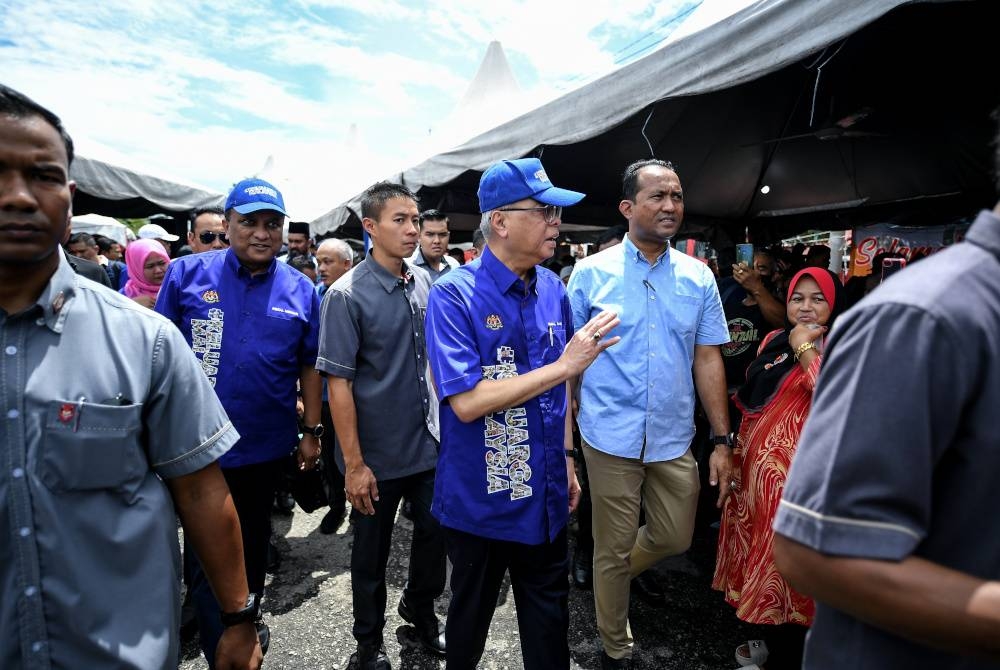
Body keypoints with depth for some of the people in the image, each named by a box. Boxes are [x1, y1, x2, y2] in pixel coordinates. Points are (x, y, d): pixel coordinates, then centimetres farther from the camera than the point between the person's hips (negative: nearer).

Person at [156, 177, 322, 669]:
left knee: (252, 541, 22)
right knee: (207, 553, 7)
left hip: (266, 445, 2)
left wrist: (311, 430, 3)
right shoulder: (186, 273, -6)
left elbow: (309, 367, 3)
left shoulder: (300, 290, -2)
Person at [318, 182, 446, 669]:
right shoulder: (346, 295, -15)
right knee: (372, 554, 14)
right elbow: (338, 383, -15)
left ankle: (420, 608, 47)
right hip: (378, 455, -4)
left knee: (436, 534, 18)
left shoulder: (424, 282, 1)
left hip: (429, 443, 5)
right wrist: (354, 464, -16)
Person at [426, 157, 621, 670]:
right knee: (471, 615, 21)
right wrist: (565, 365, -24)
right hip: (481, 499, -4)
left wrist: (566, 458, 10)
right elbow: (467, 401, -25)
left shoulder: (552, 289, 0)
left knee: (549, 616, 21)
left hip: (545, 494, 5)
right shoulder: (454, 295, -18)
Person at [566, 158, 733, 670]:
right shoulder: (591, 272, -5)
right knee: (613, 550, 10)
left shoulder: (699, 277, 3)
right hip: (610, 439, -3)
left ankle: (610, 579, 48)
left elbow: (707, 361, 6)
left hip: (674, 440, 4)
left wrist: (722, 441, 3)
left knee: (675, 539, 17)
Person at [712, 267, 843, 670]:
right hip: (759, 463, 7)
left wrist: (805, 349, -19)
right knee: (760, 557, 18)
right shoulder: (774, 341, 10)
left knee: (787, 564, 4)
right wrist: (738, 454, 16)